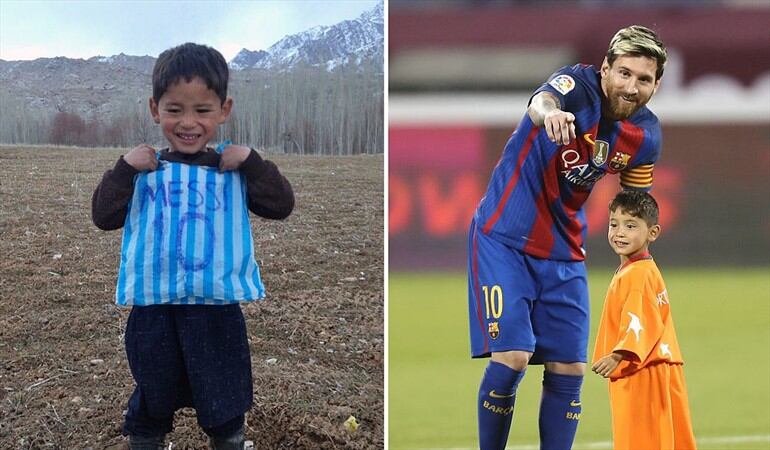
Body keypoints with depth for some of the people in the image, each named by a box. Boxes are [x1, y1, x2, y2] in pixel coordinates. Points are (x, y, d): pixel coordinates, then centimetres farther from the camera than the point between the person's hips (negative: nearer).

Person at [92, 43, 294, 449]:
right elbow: (105, 216, -3)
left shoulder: (235, 170, 2)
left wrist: (251, 162, -15)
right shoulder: (143, 169, 3)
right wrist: (124, 169, -14)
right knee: (152, 400, 14)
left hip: (217, 308, 0)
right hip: (154, 307, 1)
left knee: (224, 404, 10)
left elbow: (281, 206, -5)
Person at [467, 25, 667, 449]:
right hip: (504, 239, -6)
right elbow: (541, 102, -45)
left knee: (568, 372, 3)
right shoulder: (579, 85, -19)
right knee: (512, 357, -16)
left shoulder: (646, 135, -2)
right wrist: (549, 111, -68)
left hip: (565, 252, 6)